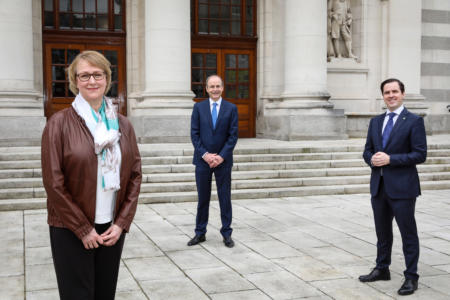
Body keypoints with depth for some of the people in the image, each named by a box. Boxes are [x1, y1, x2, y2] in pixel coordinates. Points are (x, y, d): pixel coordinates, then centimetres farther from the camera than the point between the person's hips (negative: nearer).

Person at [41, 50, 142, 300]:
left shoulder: (122, 125, 6)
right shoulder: (59, 123, -6)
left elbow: (135, 175, 6)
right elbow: (53, 181, -9)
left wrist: (122, 223, -3)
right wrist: (83, 229, -9)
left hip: (112, 228, 4)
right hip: (71, 230, -3)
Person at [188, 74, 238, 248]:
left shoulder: (231, 108, 2)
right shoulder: (199, 107, 4)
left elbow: (233, 135, -2)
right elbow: (194, 134, 0)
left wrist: (221, 156, -11)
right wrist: (205, 154, -11)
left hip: (223, 160, -1)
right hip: (202, 160, 1)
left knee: (225, 198, 6)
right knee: (203, 198, 9)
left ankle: (226, 234, 16)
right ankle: (200, 233, 19)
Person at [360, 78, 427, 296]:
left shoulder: (414, 121, -6)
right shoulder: (375, 122, 12)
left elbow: (420, 154, -12)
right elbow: (367, 150, 15)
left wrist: (390, 159, -19)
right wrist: (372, 159, -8)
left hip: (402, 187, -6)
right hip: (379, 186, 6)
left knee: (408, 233, 2)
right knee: (382, 231, 17)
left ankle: (411, 277, 13)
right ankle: (382, 269, 31)